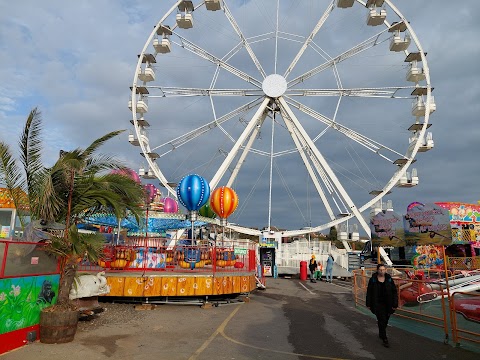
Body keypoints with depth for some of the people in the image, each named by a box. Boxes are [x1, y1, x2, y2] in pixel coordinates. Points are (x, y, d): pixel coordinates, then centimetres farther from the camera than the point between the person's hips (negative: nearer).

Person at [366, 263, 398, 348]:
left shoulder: (389, 279, -1)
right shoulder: (373, 280, -5)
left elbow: (394, 292, 1)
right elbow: (369, 292, 0)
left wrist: (394, 304, -4)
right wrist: (368, 304, -1)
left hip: (387, 304, 3)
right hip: (377, 304, -3)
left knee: (385, 320, 14)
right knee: (382, 320, -8)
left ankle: (381, 334, 38)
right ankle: (384, 339, 0)